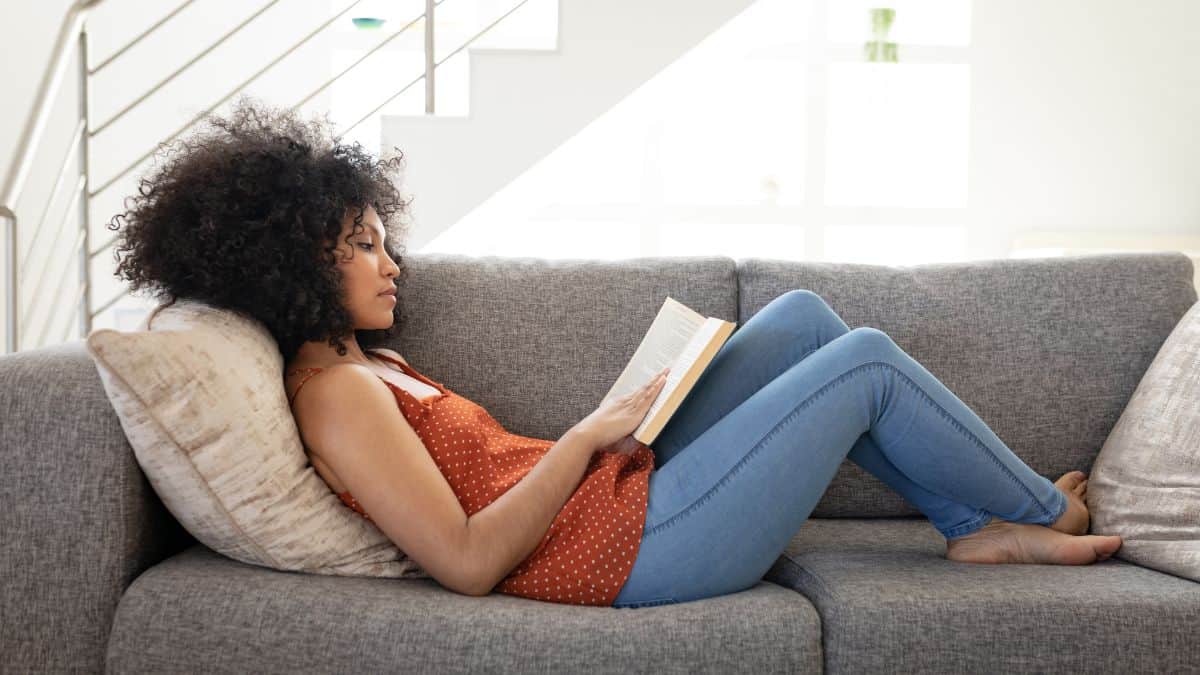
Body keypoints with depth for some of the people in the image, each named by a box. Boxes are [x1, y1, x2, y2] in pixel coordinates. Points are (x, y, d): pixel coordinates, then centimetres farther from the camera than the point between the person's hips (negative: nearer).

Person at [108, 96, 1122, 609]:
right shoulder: (336, 392, -18)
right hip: (637, 544, -10)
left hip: (631, 488, 10)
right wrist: (592, 434, -20)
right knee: (867, 361, -3)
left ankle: (987, 526, 19)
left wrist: (610, 428, 3)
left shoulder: (355, 361, 13)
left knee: (803, 314, 11)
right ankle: (1045, 510, 22)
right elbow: (468, 561, -25)